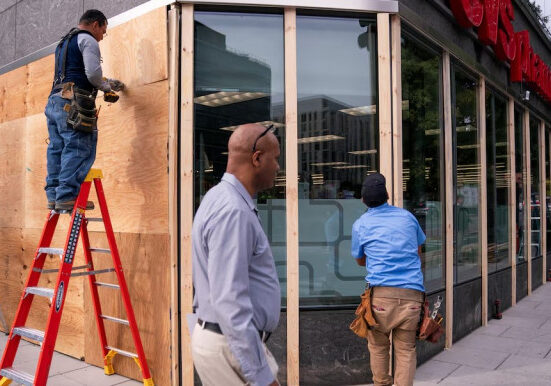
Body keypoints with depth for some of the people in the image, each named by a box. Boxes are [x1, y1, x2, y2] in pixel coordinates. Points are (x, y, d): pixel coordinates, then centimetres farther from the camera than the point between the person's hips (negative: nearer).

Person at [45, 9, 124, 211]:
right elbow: (93, 74, -11)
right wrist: (107, 87, 9)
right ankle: (67, 196, -17)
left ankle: (53, 196, 6)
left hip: (54, 100, 9)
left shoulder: (64, 42, 31)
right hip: (72, 103, -9)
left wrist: (108, 83, 31)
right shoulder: (87, 40, 1)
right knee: (79, 150, -12)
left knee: (57, 149, 7)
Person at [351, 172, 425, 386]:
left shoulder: (360, 224, 7)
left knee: (378, 346, 16)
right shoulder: (407, 216, 13)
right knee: (406, 349, 9)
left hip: (382, 293, -1)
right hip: (412, 293, 2)